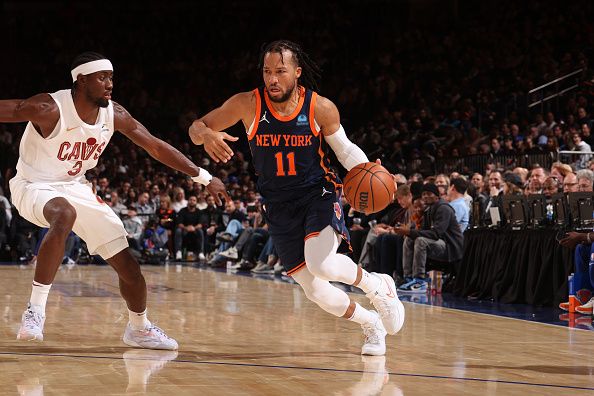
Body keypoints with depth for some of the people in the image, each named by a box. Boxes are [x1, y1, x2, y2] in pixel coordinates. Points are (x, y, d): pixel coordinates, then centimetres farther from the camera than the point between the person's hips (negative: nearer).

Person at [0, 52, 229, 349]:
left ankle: (139, 329, 30)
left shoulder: (114, 115, -9)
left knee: (127, 264, 4)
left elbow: (155, 146, 0)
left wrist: (204, 177, 1)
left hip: (74, 187, 6)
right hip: (34, 187, -6)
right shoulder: (49, 109, -27)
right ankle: (35, 310, -35)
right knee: (65, 215, -42)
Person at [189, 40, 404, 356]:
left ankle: (378, 286, 1)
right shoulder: (248, 104, -12)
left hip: (319, 194, -2)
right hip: (279, 207, 3)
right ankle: (371, 324, 29)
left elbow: (345, 149, 3)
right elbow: (196, 127, -5)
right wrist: (206, 135, -30)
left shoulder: (321, 108, -12)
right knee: (315, 291, 1)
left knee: (321, 265, -30)